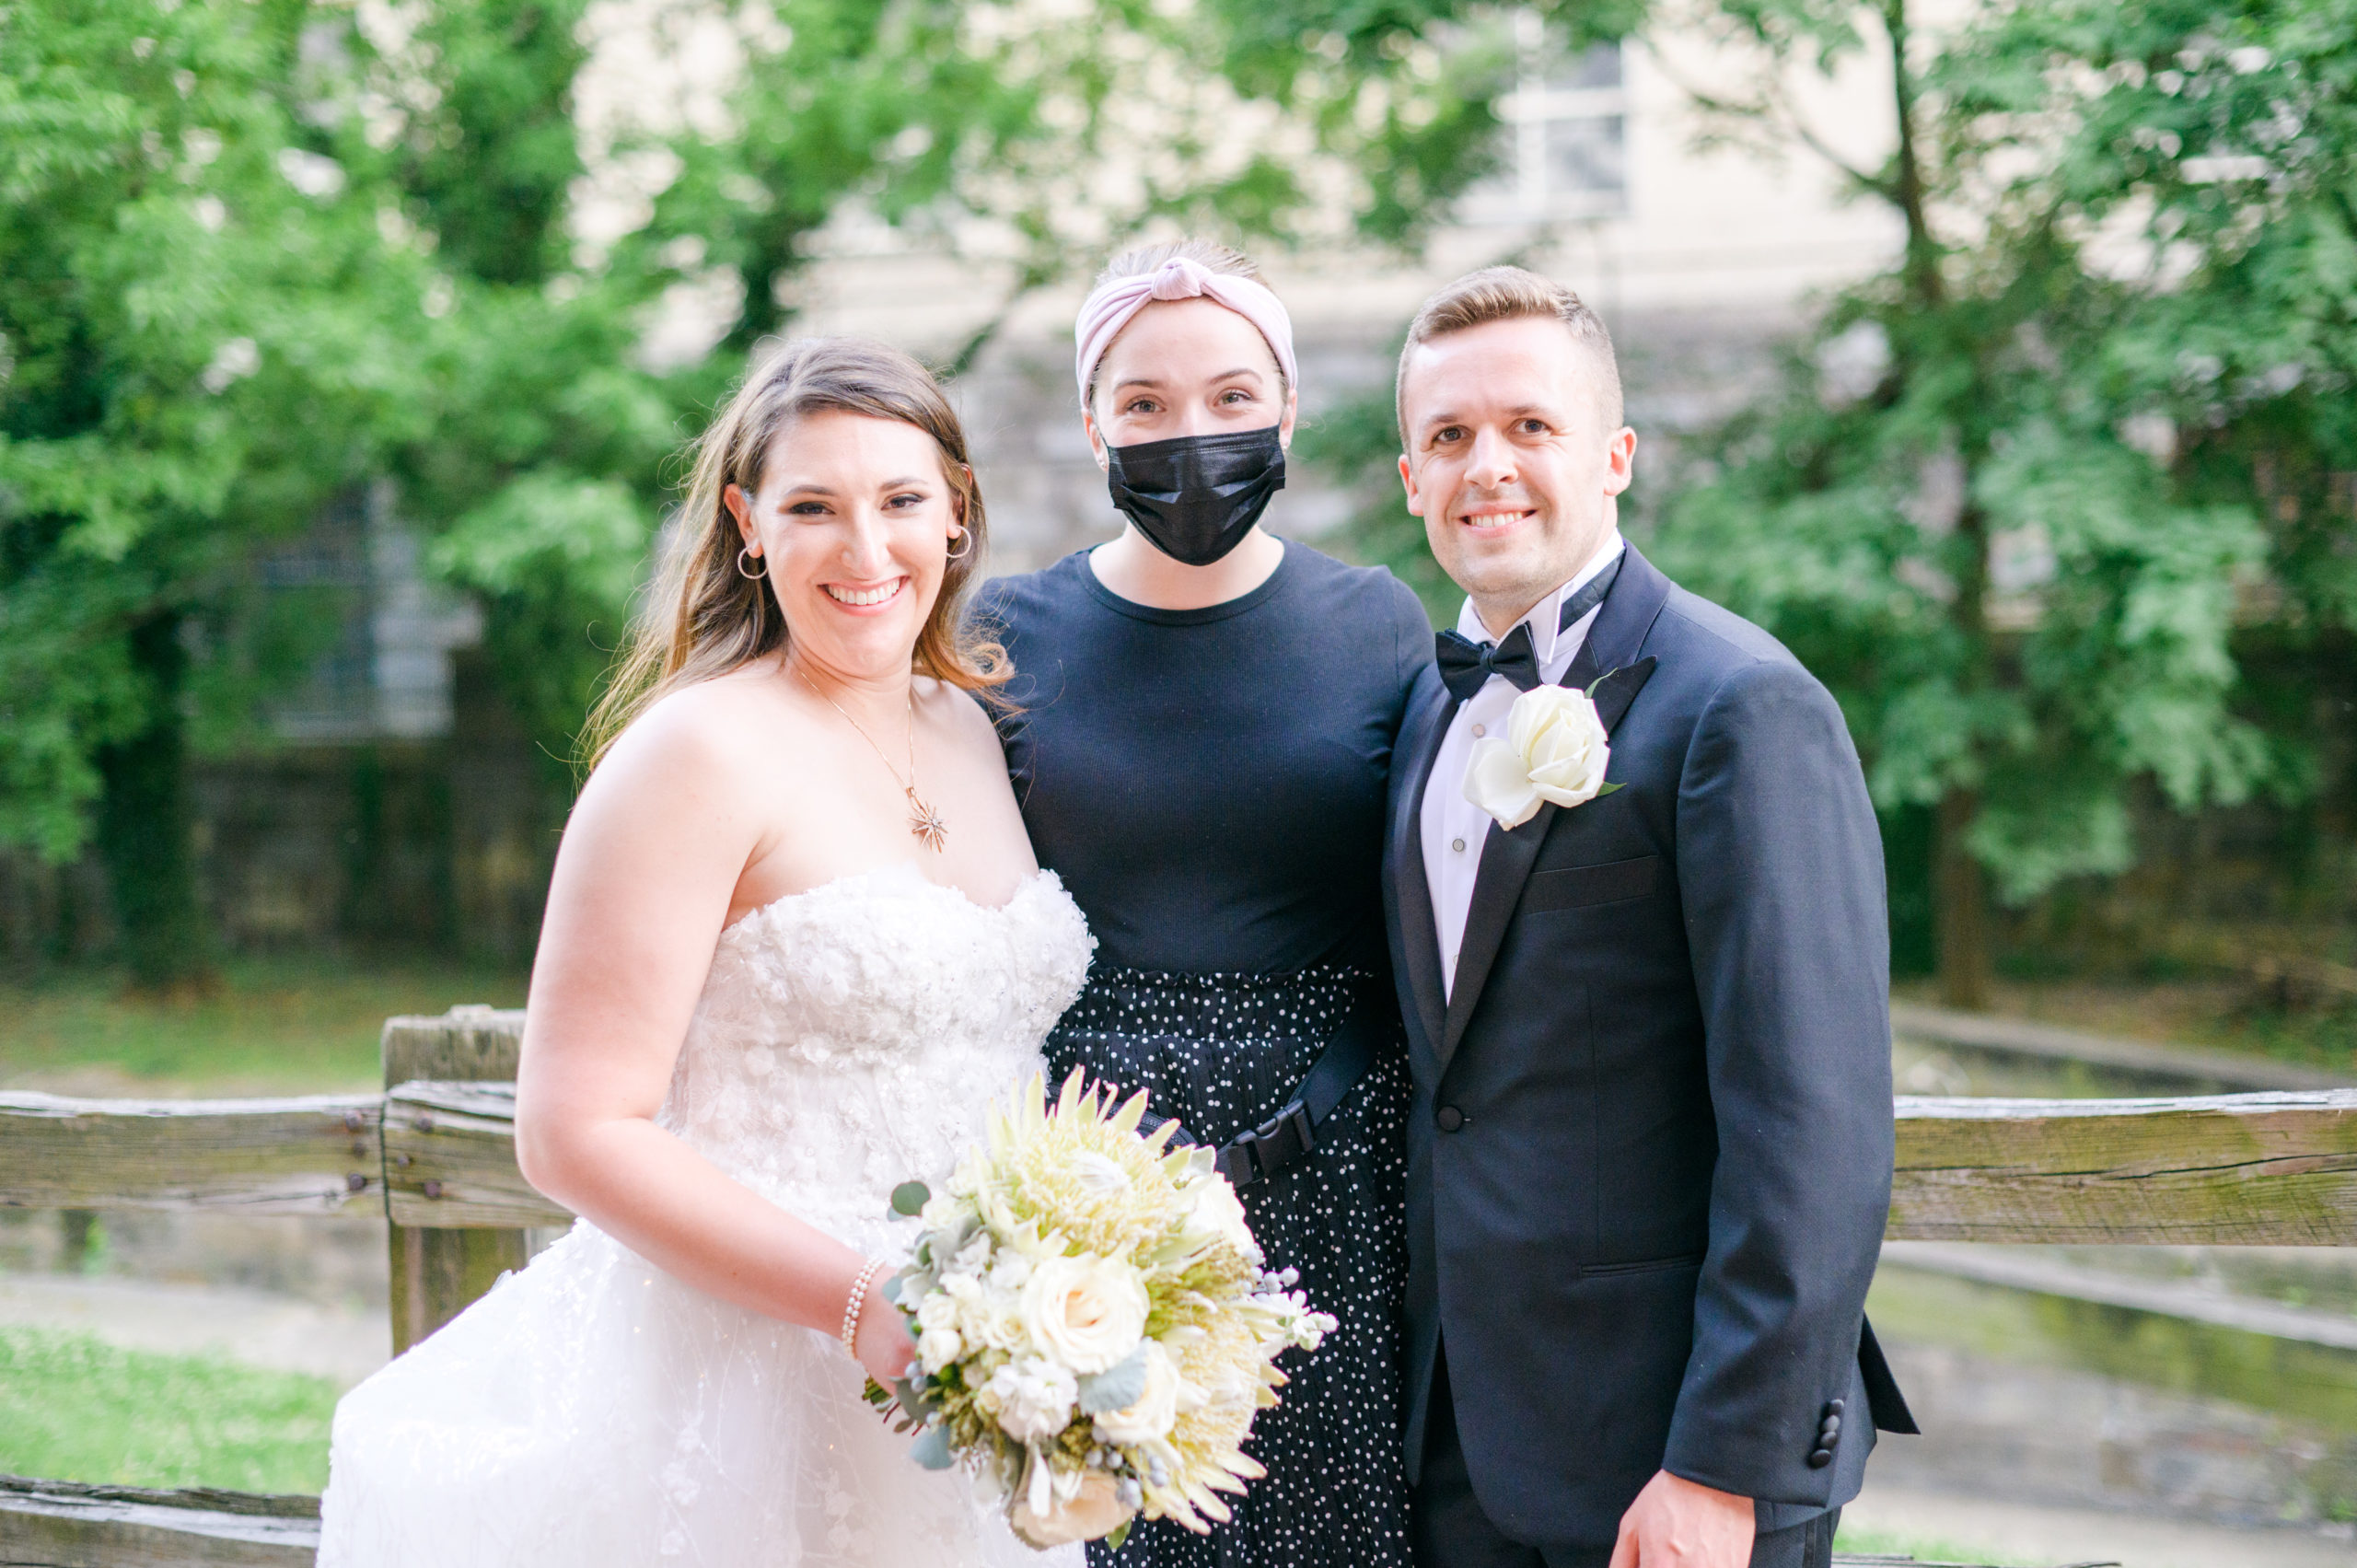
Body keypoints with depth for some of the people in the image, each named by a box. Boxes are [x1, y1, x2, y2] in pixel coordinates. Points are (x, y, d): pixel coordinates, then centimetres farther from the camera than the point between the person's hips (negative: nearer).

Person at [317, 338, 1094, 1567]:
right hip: (738, 1369, -6)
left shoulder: (967, 728, 9)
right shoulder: (702, 750, -12)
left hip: (954, 1401, 7)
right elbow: (576, 1132, -17)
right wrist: (867, 1306, -24)